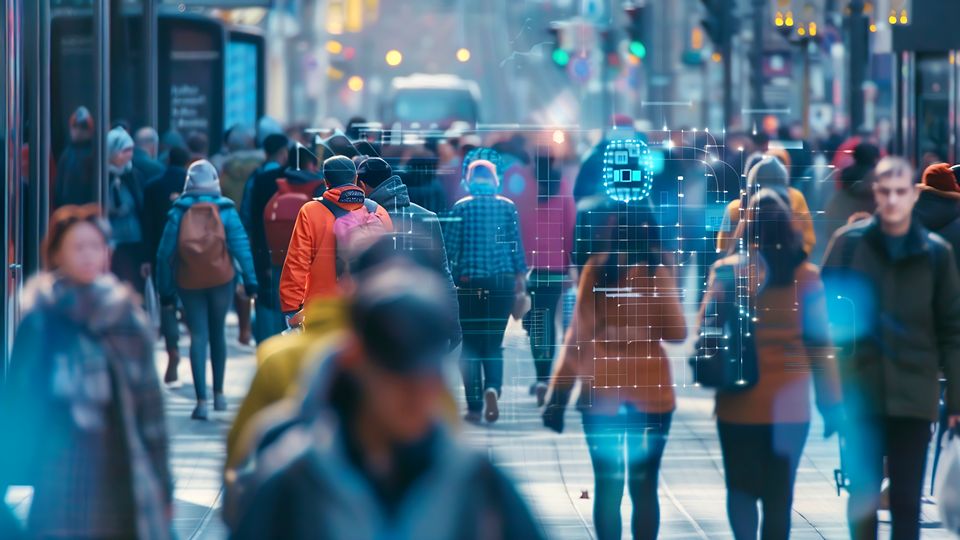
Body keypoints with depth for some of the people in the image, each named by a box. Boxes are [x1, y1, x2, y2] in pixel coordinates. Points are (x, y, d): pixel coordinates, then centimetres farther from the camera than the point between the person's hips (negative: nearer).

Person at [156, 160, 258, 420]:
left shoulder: (178, 211, -4)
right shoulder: (225, 210, -5)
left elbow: (165, 252, -4)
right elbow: (241, 245, -8)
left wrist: (165, 289, 2)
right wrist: (250, 280, -4)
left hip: (189, 283, 0)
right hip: (221, 281, 0)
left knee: (198, 337, -1)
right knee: (217, 333, 16)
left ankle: (201, 400, -11)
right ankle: (218, 393, 25)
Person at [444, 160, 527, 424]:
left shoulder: (461, 207, -3)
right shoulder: (508, 207, 1)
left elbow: (451, 246, -3)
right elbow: (517, 244, 1)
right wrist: (521, 275, 11)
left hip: (469, 281, -1)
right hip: (502, 280, 1)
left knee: (471, 343, 6)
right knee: (494, 341, 9)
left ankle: (474, 406, 3)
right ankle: (492, 388, -17)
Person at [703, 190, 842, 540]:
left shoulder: (726, 271, -5)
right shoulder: (804, 276, -4)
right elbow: (820, 343, -2)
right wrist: (831, 403, 4)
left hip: (738, 403, 0)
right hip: (789, 405, 0)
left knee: (740, 488, 10)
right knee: (779, 495, 6)